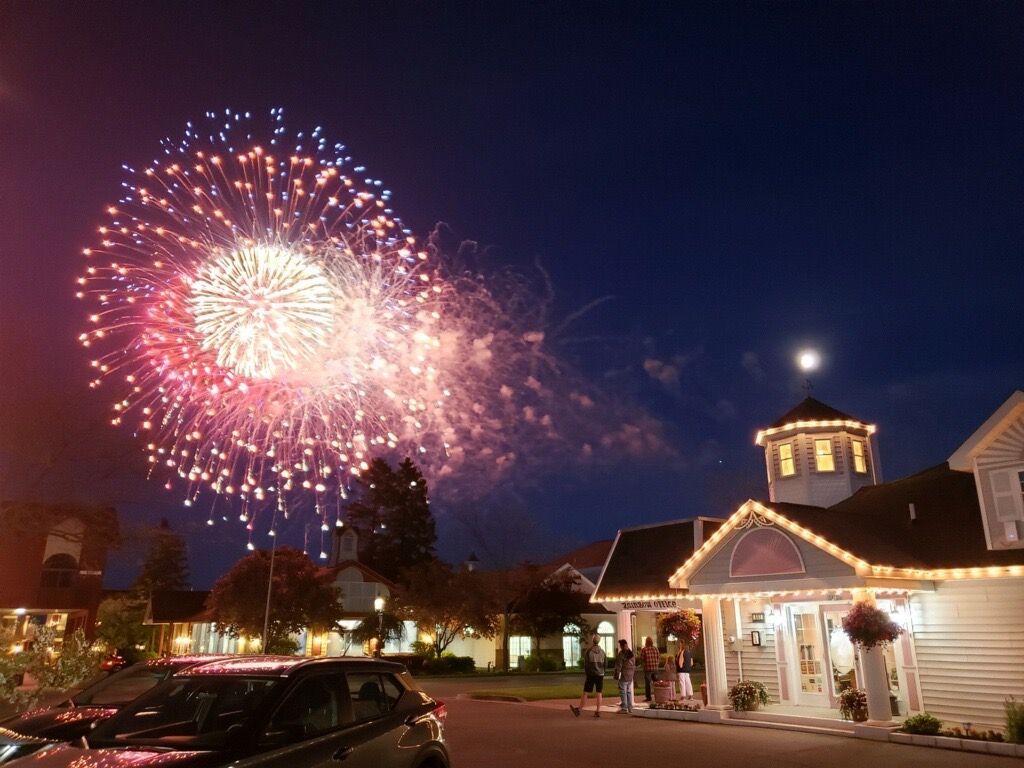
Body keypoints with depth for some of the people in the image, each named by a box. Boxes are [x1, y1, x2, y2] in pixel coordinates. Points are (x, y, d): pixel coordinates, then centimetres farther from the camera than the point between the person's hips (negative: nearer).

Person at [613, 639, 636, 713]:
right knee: (629, 691, 16)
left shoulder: (621, 654, -12)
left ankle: (624, 708, -4)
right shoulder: (631, 653, 11)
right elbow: (634, 665, 15)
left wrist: (616, 675, -7)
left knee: (623, 692, -3)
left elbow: (618, 666, -13)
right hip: (630, 676, 8)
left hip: (624, 676, -8)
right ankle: (630, 708, 18)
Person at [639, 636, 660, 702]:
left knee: (647, 683, 2)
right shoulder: (655, 648, 1)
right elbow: (659, 657, 4)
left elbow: (641, 659, -9)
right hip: (655, 668, 4)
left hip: (647, 668, -4)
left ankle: (648, 697, 0)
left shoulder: (644, 649, -10)